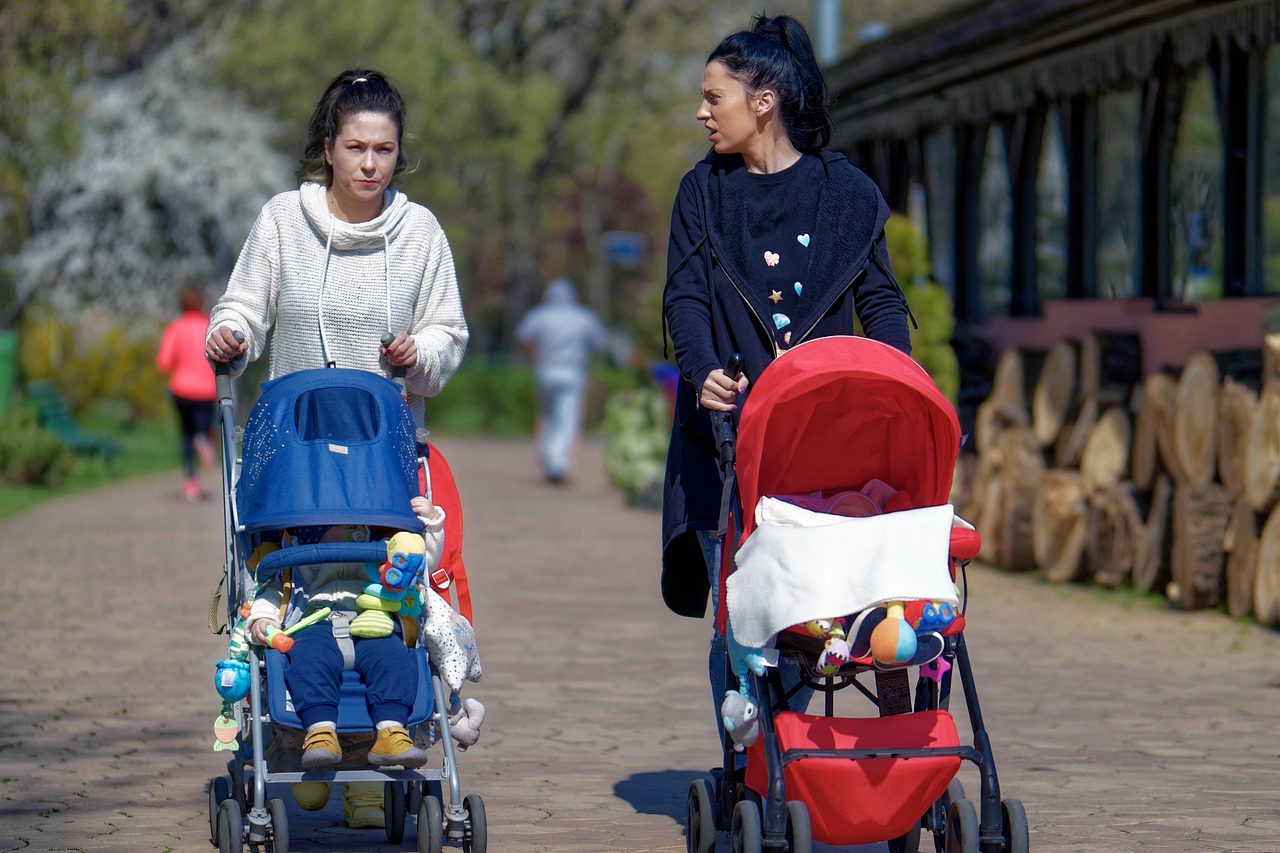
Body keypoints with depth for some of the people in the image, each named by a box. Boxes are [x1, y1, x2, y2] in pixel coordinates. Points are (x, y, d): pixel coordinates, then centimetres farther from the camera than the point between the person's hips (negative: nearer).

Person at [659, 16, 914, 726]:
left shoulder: (845, 193, 9)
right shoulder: (704, 192, 11)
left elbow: (881, 301, 8)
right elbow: (685, 297, 1)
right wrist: (704, 373, -19)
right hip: (726, 429, 1)